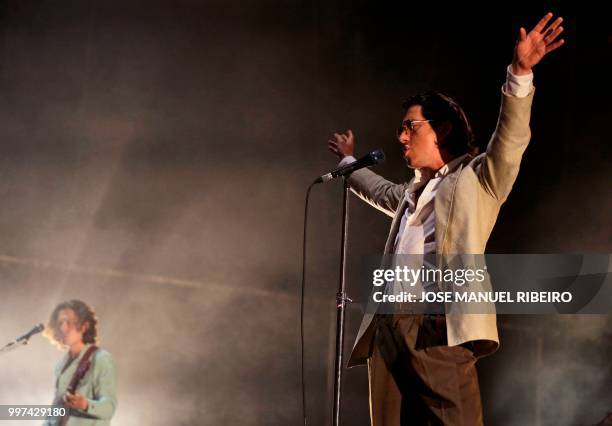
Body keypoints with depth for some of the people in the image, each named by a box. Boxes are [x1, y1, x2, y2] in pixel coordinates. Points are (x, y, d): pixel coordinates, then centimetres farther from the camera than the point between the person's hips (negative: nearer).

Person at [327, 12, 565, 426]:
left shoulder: (476, 179, 10)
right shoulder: (412, 193, 31)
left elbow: (511, 138, -7)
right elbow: (382, 192, 54)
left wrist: (520, 73, -20)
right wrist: (350, 162, 70)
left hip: (439, 330, -7)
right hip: (388, 330, 8)